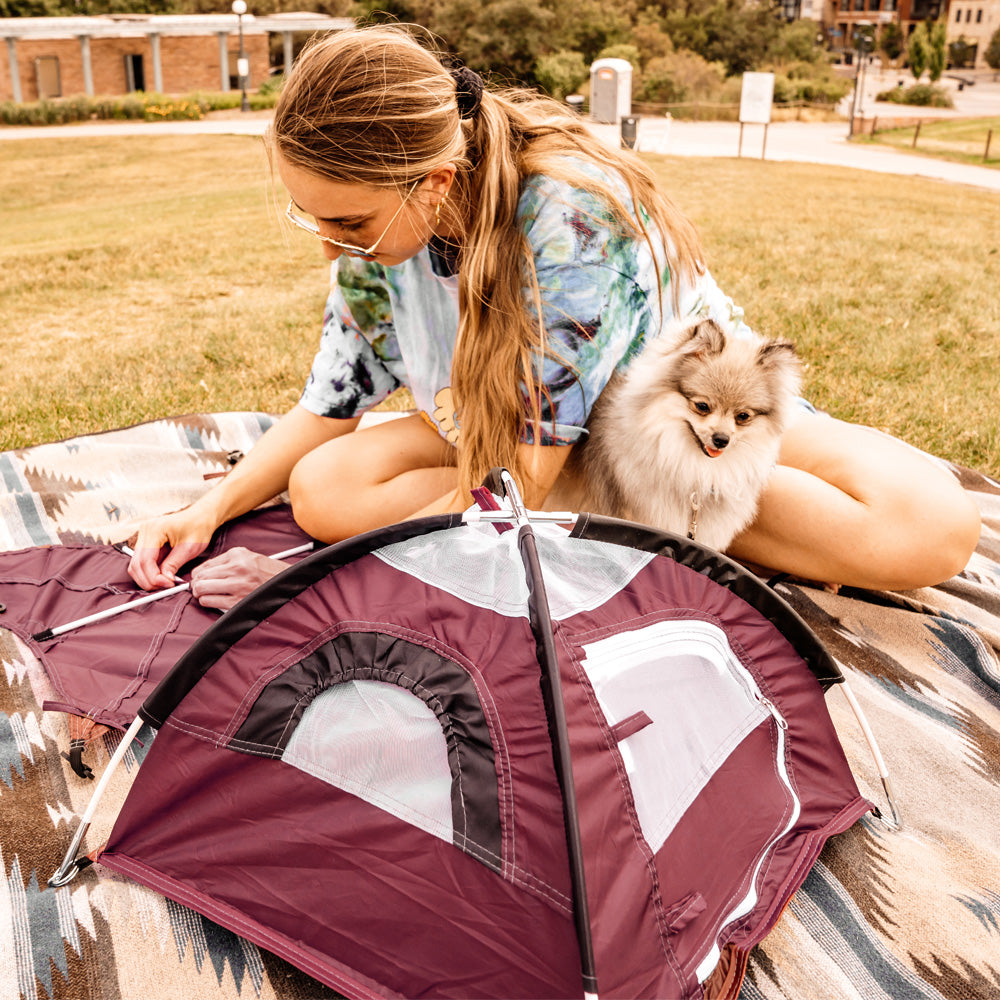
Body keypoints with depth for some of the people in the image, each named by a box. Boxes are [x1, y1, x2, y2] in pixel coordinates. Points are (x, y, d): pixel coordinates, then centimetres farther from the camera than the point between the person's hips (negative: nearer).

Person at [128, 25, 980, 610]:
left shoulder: (570, 213, -33)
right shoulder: (374, 231, -13)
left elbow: (514, 485, -30)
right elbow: (330, 406, 2)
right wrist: (212, 509, -10)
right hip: (513, 429, 6)